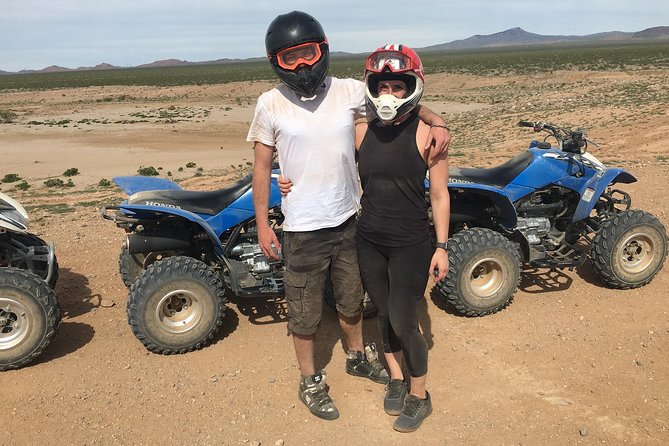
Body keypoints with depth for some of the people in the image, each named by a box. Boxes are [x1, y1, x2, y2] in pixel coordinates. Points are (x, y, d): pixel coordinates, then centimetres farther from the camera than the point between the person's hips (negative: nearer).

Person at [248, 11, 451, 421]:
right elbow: (262, 166, -3)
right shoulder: (270, 104, -9)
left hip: (348, 220, 3)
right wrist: (262, 224, -3)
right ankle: (310, 380, 34)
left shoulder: (350, 92, -6)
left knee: (352, 298, 23)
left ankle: (358, 356, 48)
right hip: (303, 229, -2)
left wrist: (436, 121, -12)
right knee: (305, 310, 11)